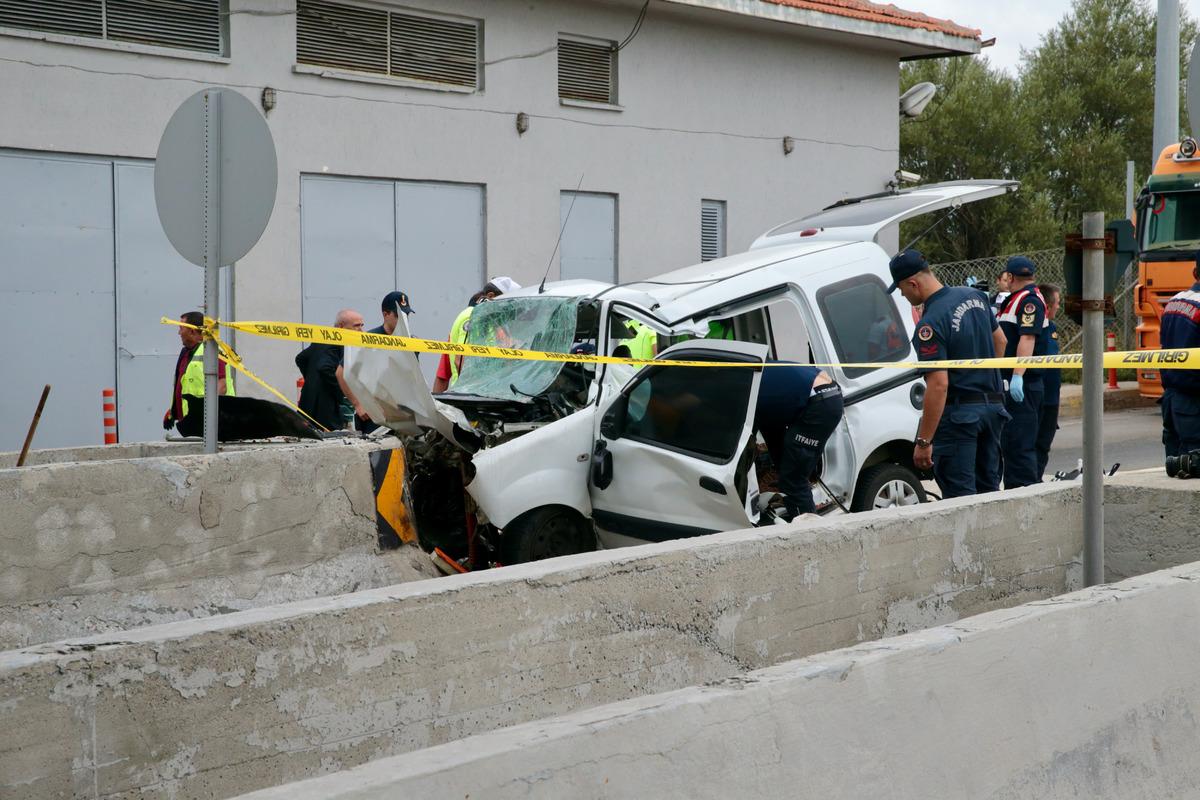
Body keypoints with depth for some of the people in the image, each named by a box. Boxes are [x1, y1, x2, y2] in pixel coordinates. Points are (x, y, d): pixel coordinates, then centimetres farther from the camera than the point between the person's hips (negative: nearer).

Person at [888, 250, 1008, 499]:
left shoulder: (929, 324, -21)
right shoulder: (974, 296, 5)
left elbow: (939, 385, -25)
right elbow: (1000, 340, 18)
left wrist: (923, 441, -21)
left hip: (958, 413, -8)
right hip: (994, 405, 8)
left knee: (960, 495, -2)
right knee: (988, 489, 15)